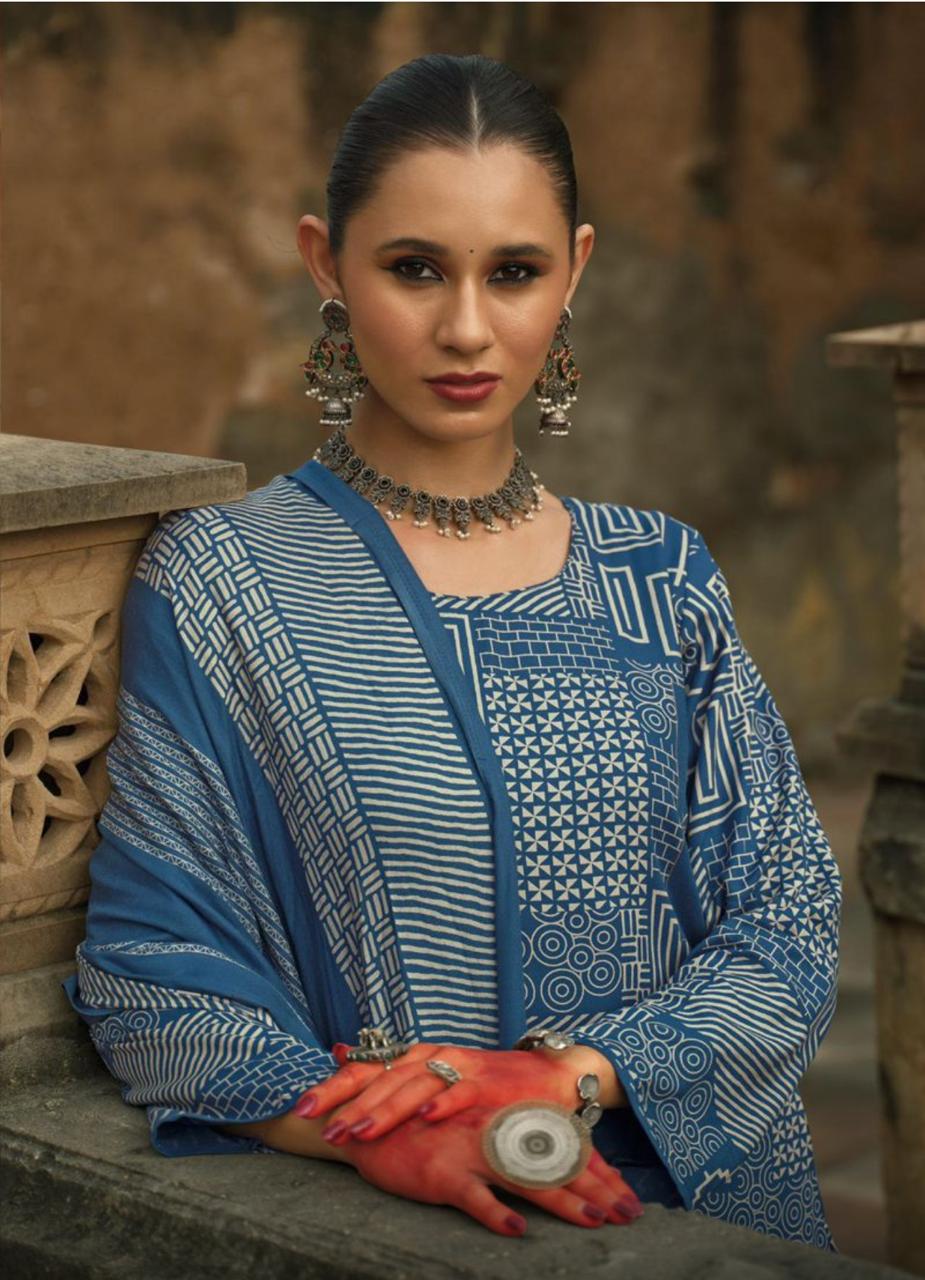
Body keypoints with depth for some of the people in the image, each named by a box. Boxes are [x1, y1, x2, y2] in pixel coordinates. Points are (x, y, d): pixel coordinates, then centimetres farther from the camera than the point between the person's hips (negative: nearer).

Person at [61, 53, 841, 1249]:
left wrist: (566, 1074, -11)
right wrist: (375, 1130, -19)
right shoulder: (222, 582, 2)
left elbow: (788, 935, 6)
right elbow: (146, 968, -3)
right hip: (359, 1230, -2)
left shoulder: (662, 579, 11)